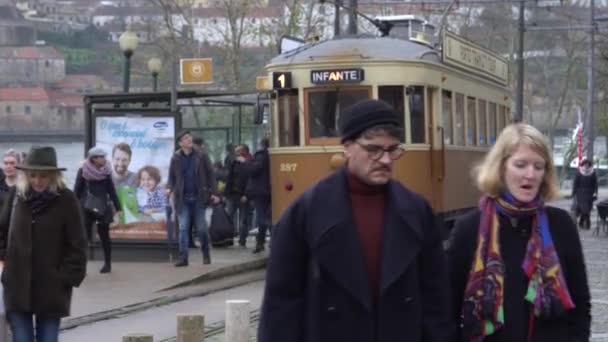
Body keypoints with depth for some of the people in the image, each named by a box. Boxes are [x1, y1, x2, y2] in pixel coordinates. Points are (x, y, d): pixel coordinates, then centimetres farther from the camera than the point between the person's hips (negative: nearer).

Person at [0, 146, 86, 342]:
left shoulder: (66, 200, -9)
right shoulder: (17, 195, 1)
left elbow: (77, 245, -6)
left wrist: (68, 277, -10)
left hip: (51, 288, -2)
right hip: (17, 286, 2)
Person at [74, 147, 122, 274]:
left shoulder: (106, 172, 1)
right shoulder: (83, 171, -4)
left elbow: (111, 191, 6)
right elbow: (77, 190, -2)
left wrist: (118, 208, 4)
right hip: (86, 208, -1)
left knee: (104, 235, 7)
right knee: (84, 236, -6)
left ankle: (107, 263, 17)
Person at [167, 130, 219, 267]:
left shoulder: (201, 156, -1)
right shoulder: (175, 158, 1)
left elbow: (210, 175, 1)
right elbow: (172, 177, 7)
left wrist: (213, 193, -6)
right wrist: (170, 188, -13)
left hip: (199, 198, 0)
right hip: (183, 199, 0)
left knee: (201, 228, 6)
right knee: (183, 228, -3)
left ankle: (206, 254, 24)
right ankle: (183, 257, -2)